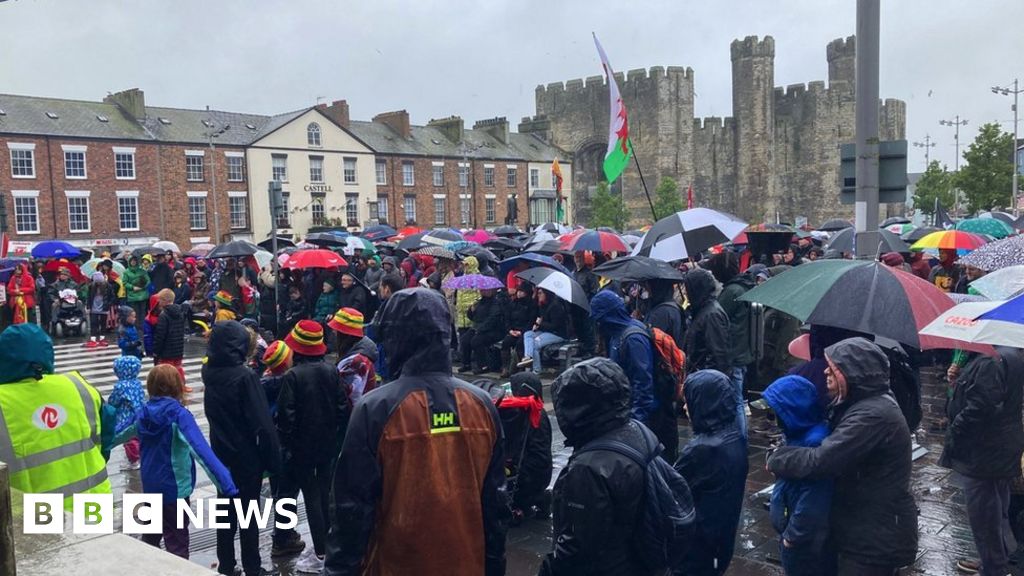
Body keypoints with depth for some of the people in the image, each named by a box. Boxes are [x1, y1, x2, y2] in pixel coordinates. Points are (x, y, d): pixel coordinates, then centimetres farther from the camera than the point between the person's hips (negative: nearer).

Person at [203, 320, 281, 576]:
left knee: (225, 510, 16)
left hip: (221, 454, 6)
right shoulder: (245, 376, -23)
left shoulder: (209, 372, -4)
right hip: (246, 456, -6)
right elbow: (262, 423, -23)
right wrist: (273, 458, -13)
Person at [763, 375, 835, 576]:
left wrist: (793, 534, -16)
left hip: (805, 540, -8)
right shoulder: (802, 433, 2)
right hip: (795, 530, 8)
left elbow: (813, 501, -26)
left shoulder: (815, 442, -28)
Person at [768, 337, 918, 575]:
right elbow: (833, 444, 13)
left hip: (876, 537, -9)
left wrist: (777, 459, -15)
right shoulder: (866, 404, 8)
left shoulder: (873, 414, -26)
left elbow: (821, 460, -30)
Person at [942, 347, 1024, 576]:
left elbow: (978, 409, -28)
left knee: (984, 517, 2)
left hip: (982, 456, -11)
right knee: (997, 513, 22)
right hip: (1002, 452, 11)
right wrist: (958, 382, 2)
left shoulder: (990, 361, -24)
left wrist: (952, 435, -17)